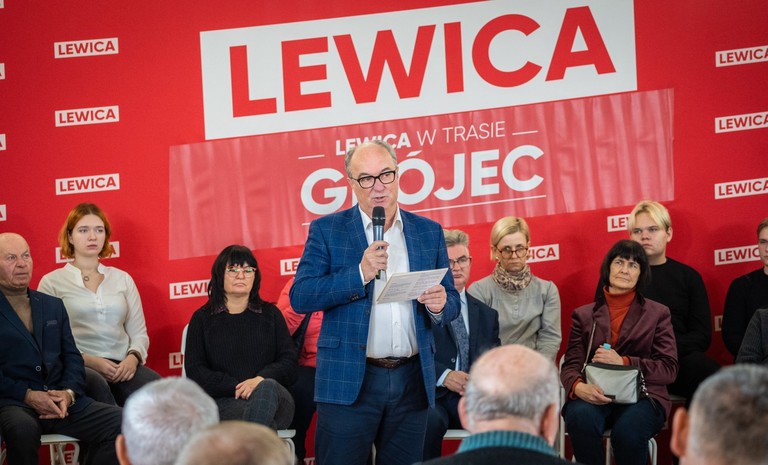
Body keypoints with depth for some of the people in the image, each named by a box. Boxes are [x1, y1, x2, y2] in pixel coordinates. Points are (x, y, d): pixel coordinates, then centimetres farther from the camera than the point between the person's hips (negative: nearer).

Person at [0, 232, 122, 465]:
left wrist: (69, 392, -4)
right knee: (23, 429, -40)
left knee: (119, 422, -16)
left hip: (61, 401, 5)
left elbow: (72, 356, 16)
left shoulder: (53, 305, 21)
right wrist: (28, 395, -15)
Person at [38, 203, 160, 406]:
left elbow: (139, 333, 18)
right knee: (97, 385, -41)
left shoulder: (122, 279, 22)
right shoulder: (52, 282, 10)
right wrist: (90, 361, -13)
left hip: (122, 366, 3)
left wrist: (133, 357, -5)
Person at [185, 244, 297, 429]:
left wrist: (261, 380, -12)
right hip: (223, 402, -1)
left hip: (273, 395, 1)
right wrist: (236, 387, -9)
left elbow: (289, 362, 10)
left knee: (267, 387, -39)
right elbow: (195, 372, 6)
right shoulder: (202, 319, 17)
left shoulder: (270, 314, 21)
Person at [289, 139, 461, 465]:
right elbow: (300, 298, -6)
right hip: (348, 382, -3)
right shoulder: (326, 230, 3)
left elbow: (452, 303, 14)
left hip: (413, 381, 3)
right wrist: (360, 274, -17)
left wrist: (440, 305, -11)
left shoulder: (429, 232, 12)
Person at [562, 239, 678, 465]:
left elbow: (669, 369, 5)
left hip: (641, 397, -1)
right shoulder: (584, 315, 18)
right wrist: (578, 387, -17)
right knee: (581, 417, -36)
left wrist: (623, 362, -10)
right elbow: (571, 366, 8)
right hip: (594, 396, 1)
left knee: (628, 429, -36)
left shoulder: (658, 314, 15)